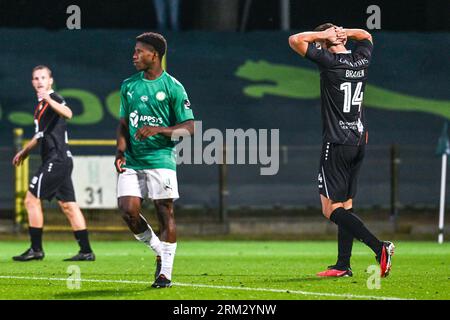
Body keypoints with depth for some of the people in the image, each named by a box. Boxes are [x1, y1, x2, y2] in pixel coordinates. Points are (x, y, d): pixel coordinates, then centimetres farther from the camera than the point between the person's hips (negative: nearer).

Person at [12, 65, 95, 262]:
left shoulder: (53, 99, -10)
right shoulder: (41, 104, 20)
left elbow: (68, 114, -33)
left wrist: (48, 99, -46)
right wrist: (25, 151, 40)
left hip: (56, 159, -10)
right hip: (61, 160, 10)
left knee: (32, 199, -6)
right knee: (68, 205, 8)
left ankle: (36, 249, -3)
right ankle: (86, 251, 7)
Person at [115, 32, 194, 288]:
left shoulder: (173, 88, -4)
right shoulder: (128, 86, 12)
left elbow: (189, 128, -6)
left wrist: (159, 130, -19)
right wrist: (121, 149, 3)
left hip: (161, 159, -4)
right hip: (132, 161, 4)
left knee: (165, 214, -3)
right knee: (128, 210, -9)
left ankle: (165, 272, 5)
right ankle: (159, 250, 15)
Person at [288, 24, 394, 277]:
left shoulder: (330, 60, -12)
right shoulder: (361, 61, 7)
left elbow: (295, 40, -14)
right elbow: (366, 36, 28)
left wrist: (322, 34, -3)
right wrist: (343, 33, 9)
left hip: (337, 143, -7)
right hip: (359, 141, 7)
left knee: (331, 209, -7)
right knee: (346, 205, 13)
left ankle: (379, 247, -20)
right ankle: (343, 265, 13)